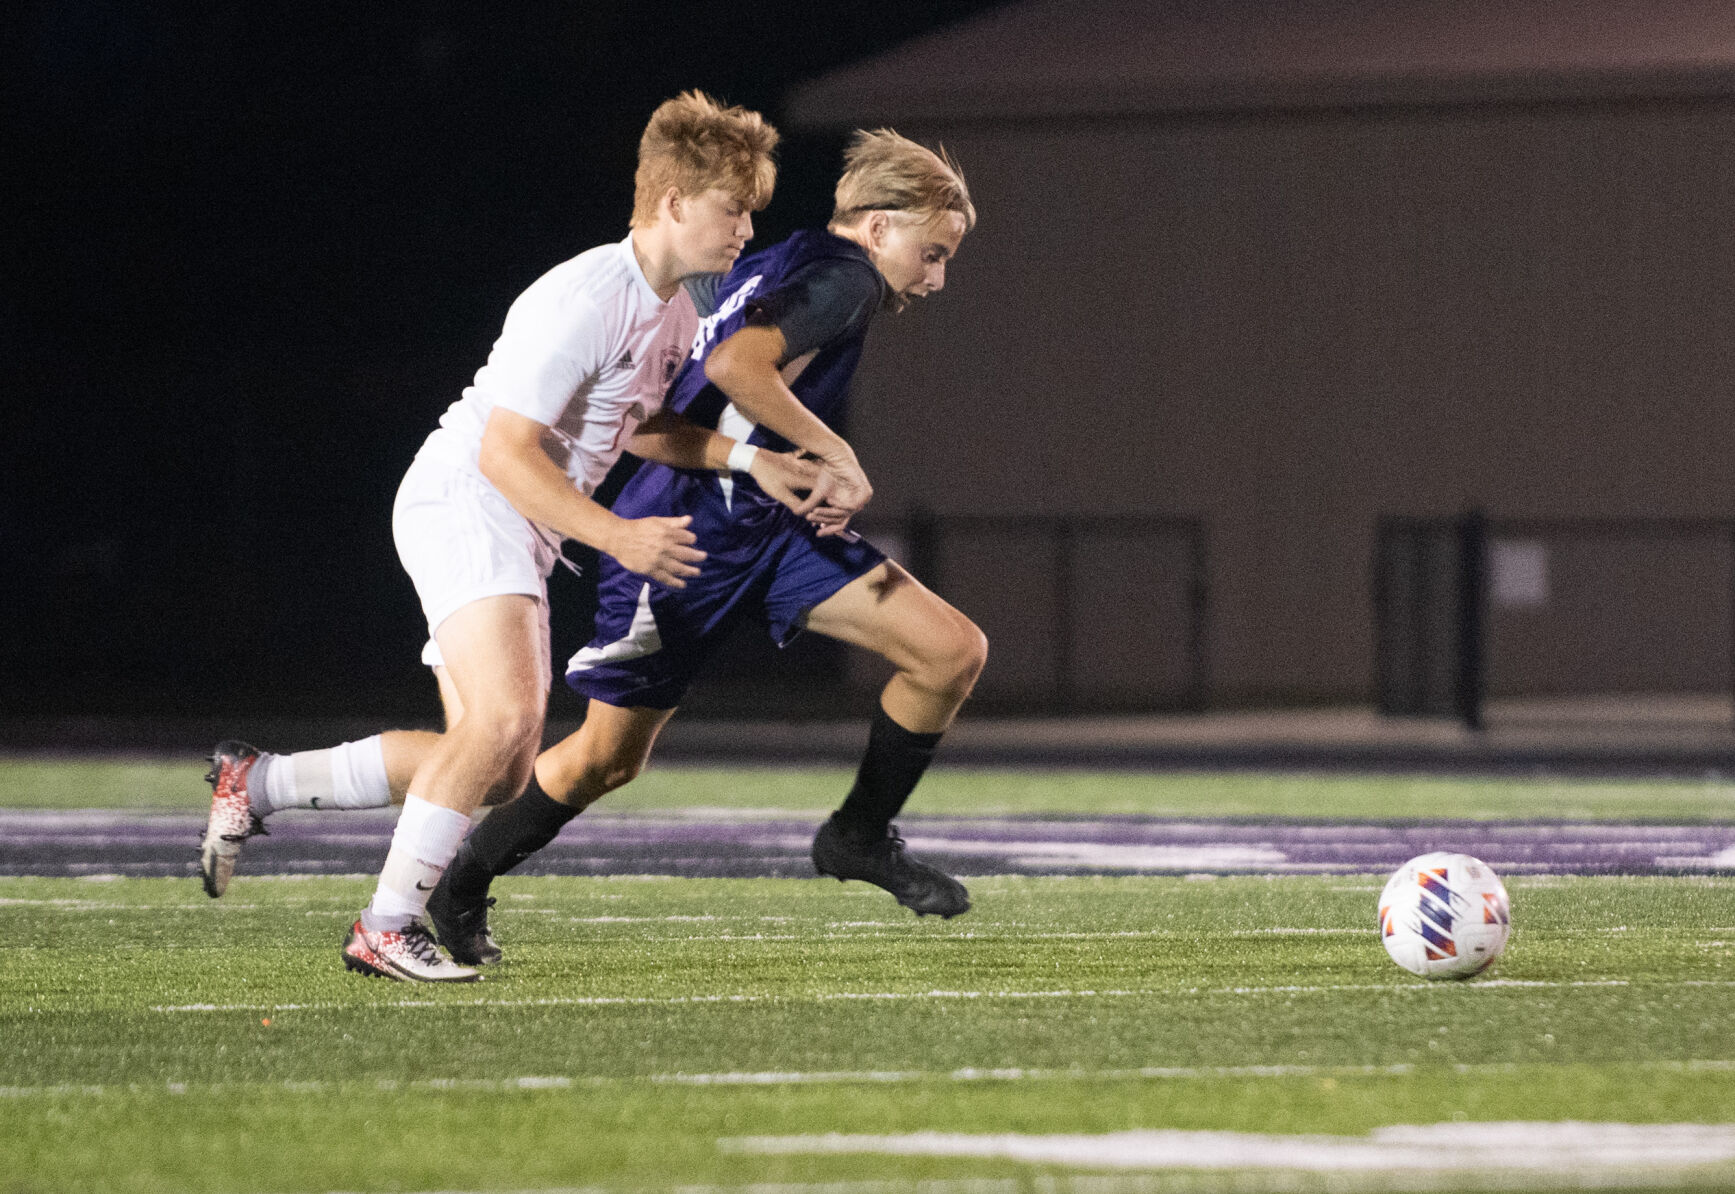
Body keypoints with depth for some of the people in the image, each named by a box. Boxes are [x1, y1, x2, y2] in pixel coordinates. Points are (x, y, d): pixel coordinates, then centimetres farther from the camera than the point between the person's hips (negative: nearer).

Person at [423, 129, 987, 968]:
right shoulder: (845, 277, -14)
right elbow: (735, 365, -31)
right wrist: (836, 455, -25)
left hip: (770, 523, 9)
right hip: (687, 535, -9)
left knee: (954, 651, -5)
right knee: (607, 756, 4)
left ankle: (860, 836, 11)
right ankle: (458, 890, 24)